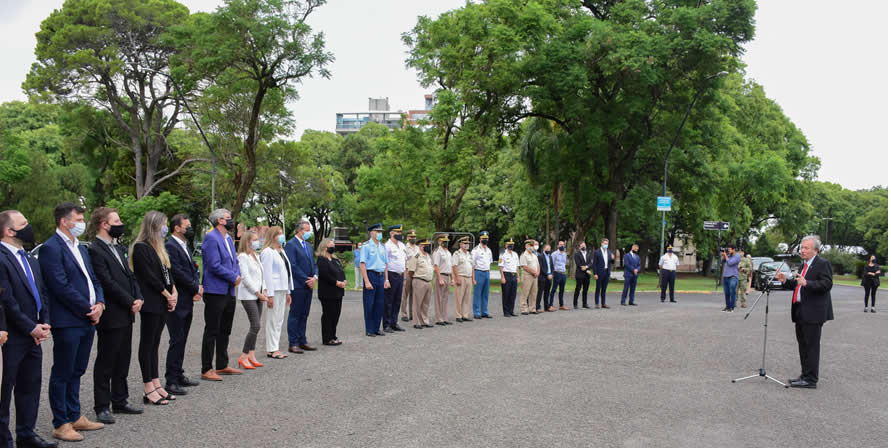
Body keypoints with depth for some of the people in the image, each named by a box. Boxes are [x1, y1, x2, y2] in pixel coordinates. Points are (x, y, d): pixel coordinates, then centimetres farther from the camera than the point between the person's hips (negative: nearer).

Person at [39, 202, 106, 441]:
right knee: (62, 374, 2)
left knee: (76, 372, 17)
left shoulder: (80, 248, 17)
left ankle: (75, 416, 26)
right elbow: (62, 287, -19)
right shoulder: (51, 248, -12)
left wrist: (100, 303, -1)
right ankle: (61, 424, 9)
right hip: (67, 322, -8)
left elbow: (93, 279, 18)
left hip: (87, 321, 9)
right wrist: (89, 310, -13)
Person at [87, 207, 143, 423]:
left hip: (126, 316, 9)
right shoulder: (95, 251, -14)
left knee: (122, 361, 15)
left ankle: (120, 401, 25)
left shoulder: (119, 249, 16)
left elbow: (130, 276, 16)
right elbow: (108, 283, -19)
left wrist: (138, 298, 0)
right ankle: (102, 407, 9)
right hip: (111, 316, -9)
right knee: (105, 362, 1)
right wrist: (130, 302, -14)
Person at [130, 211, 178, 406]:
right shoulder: (140, 248, -11)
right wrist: (167, 295, -9)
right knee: (147, 344, -4)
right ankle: (149, 390, -1)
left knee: (154, 344, 12)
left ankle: (156, 385, 16)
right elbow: (149, 276, -15)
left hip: (162, 303, 9)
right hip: (150, 303, -9)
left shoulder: (158, 248, 17)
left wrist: (173, 293, 2)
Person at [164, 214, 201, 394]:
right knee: (176, 341, -6)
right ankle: (171, 381, -1)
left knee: (181, 340, 15)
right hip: (177, 302, -9)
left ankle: (178, 375, 23)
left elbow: (193, 268, 17)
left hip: (187, 302, 9)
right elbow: (177, 273, -20)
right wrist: (196, 288, -10)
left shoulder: (185, 246, 17)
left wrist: (197, 288, -1)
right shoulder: (170, 246, -13)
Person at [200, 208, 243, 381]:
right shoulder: (211, 238, -14)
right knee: (212, 331, -4)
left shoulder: (229, 239, 15)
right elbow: (214, 265, -21)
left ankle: (222, 365, 27)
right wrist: (233, 277, -12)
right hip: (215, 292, -9)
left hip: (229, 292, 9)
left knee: (225, 331, 16)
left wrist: (237, 275, -1)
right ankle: (207, 370, 2)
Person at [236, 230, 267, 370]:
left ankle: (251, 355, 13)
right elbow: (245, 277, -14)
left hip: (258, 296, 8)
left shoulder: (256, 256, 18)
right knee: (255, 326, -14)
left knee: (255, 326, 7)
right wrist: (258, 293, -13)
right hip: (248, 296, -8)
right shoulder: (243, 257, -9)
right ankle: (243, 357, -7)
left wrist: (264, 291, 5)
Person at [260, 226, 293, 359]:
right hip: (274, 290, -9)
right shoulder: (268, 252, -10)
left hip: (282, 290, 9)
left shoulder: (281, 251, 17)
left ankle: (275, 348, 16)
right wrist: (270, 295, -18)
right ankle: (271, 349, 1)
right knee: (273, 319, -4)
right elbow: (267, 274, -15)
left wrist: (288, 292, 19)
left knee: (279, 319, 10)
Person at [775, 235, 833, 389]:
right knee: (803, 345, 15)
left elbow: (827, 284, -20)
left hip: (813, 313, -9)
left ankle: (811, 379, -3)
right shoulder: (804, 265, 19)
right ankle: (805, 376, 24)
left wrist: (806, 283, -31)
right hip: (800, 312, 9)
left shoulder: (823, 264, -9)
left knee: (811, 346, -6)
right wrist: (786, 280, 8)